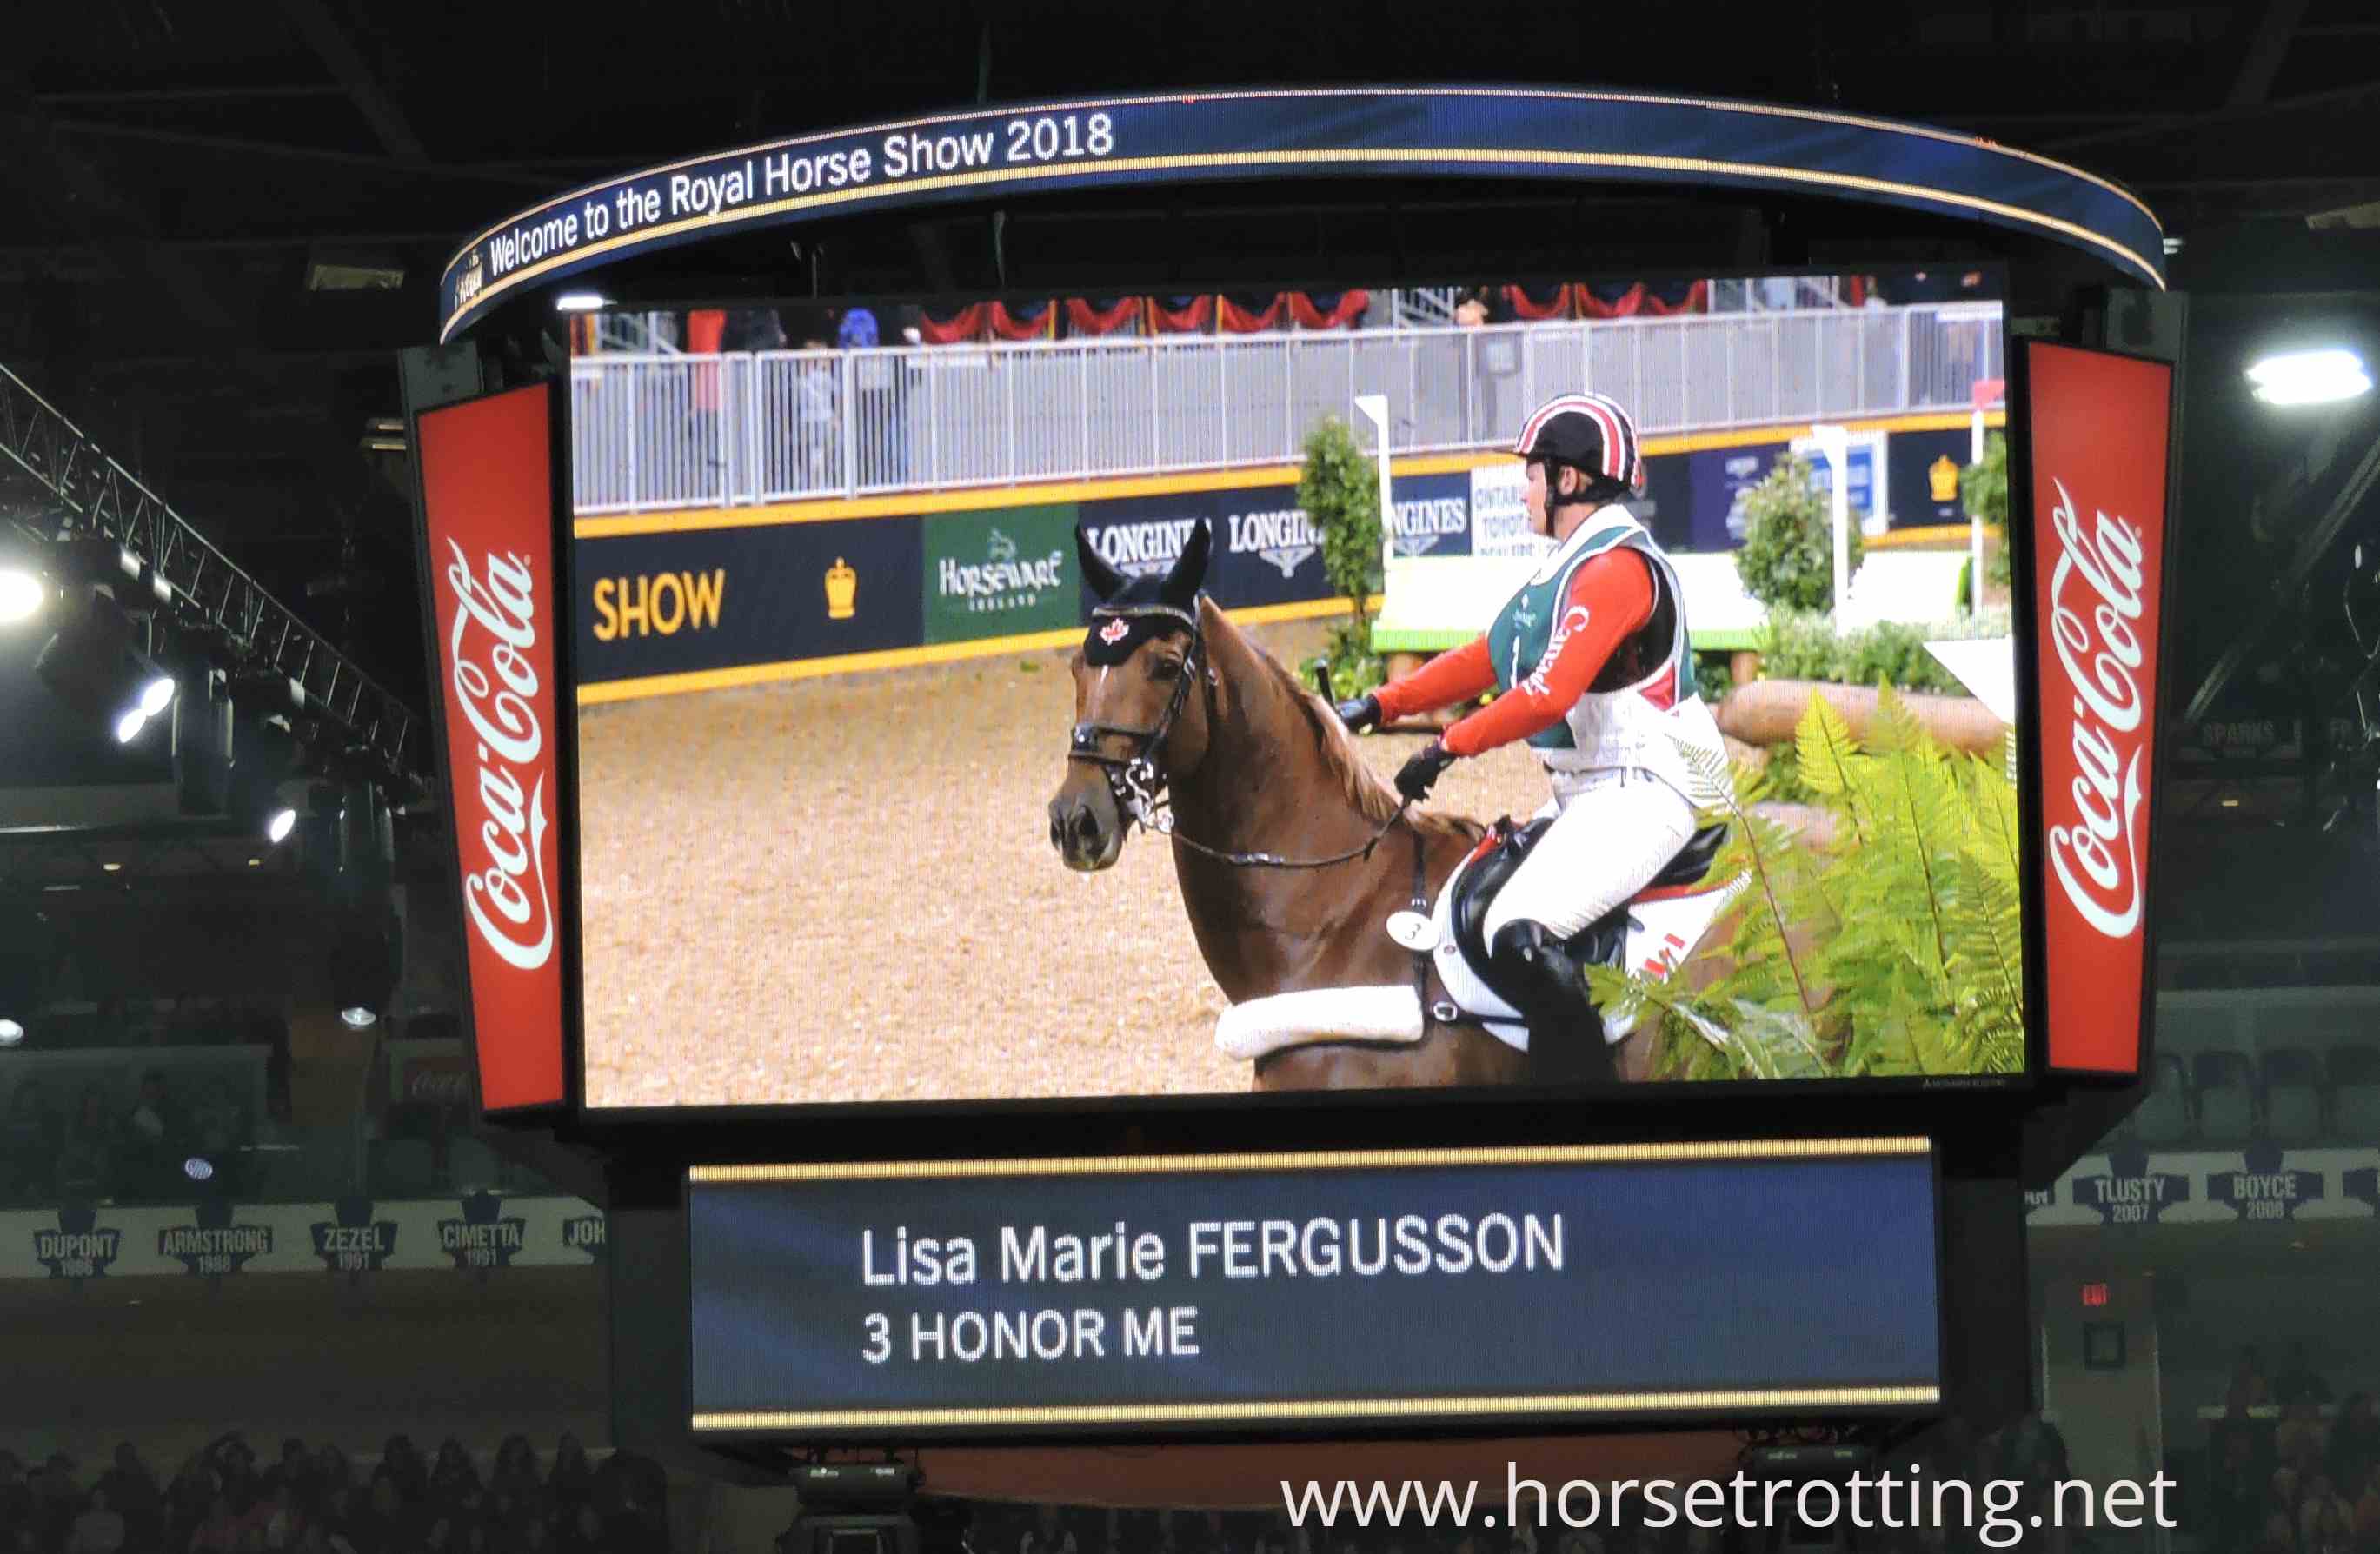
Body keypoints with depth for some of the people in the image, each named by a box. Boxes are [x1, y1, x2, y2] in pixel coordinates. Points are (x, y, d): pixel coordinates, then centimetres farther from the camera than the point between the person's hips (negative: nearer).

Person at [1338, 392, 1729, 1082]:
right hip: (1586, 798, 11)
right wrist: (1381, 704, 13)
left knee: (1519, 933, -28)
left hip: (1639, 796, -11)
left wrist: (1448, 747, -17)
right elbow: (1488, 659, 20)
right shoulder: (1572, 566, 17)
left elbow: (1549, 695, -25)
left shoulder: (1615, 566, -17)